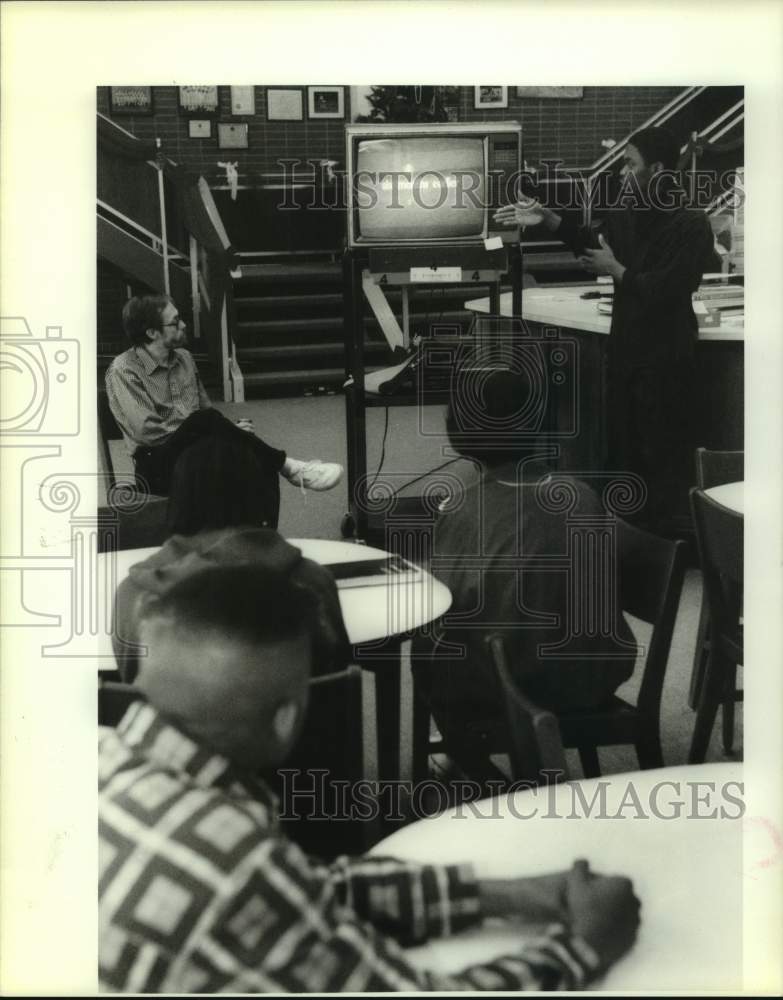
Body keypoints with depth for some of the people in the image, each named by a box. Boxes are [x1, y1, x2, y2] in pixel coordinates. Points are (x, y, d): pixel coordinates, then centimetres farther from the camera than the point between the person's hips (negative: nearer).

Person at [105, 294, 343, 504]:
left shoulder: (184, 358, 15)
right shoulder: (124, 371, -8)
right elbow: (149, 431, -17)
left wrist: (228, 432, -2)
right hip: (158, 467, -7)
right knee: (203, 420, -35)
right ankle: (288, 467, -28)